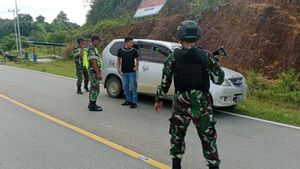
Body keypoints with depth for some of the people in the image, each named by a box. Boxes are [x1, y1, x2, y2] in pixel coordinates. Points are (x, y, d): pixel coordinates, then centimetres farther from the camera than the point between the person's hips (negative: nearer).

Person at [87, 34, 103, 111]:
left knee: (93, 88, 16)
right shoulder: (91, 49, -15)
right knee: (95, 88, -8)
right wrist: (98, 73, -25)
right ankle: (92, 106, -2)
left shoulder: (94, 49, 17)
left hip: (95, 72, 11)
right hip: (94, 72, -11)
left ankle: (92, 104, 25)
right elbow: (93, 62, -22)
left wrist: (99, 72, 22)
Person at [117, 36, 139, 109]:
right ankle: (129, 100, 25)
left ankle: (134, 102, 4)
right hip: (124, 72, 3)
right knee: (125, 88, 10)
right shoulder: (120, 50, 4)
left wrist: (136, 66, -9)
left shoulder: (134, 51, -1)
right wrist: (118, 68, 4)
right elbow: (118, 60, 15)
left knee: (133, 87, -3)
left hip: (132, 72, -3)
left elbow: (137, 60, 8)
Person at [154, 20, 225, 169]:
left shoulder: (174, 57, -5)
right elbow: (219, 79, -1)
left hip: (180, 103, 1)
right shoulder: (206, 56, -6)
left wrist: (159, 99, 13)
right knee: (208, 137, 12)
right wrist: (213, 62, 15)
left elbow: (165, 81, -1)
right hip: (201, 104, 0)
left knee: (177, 135, 21)